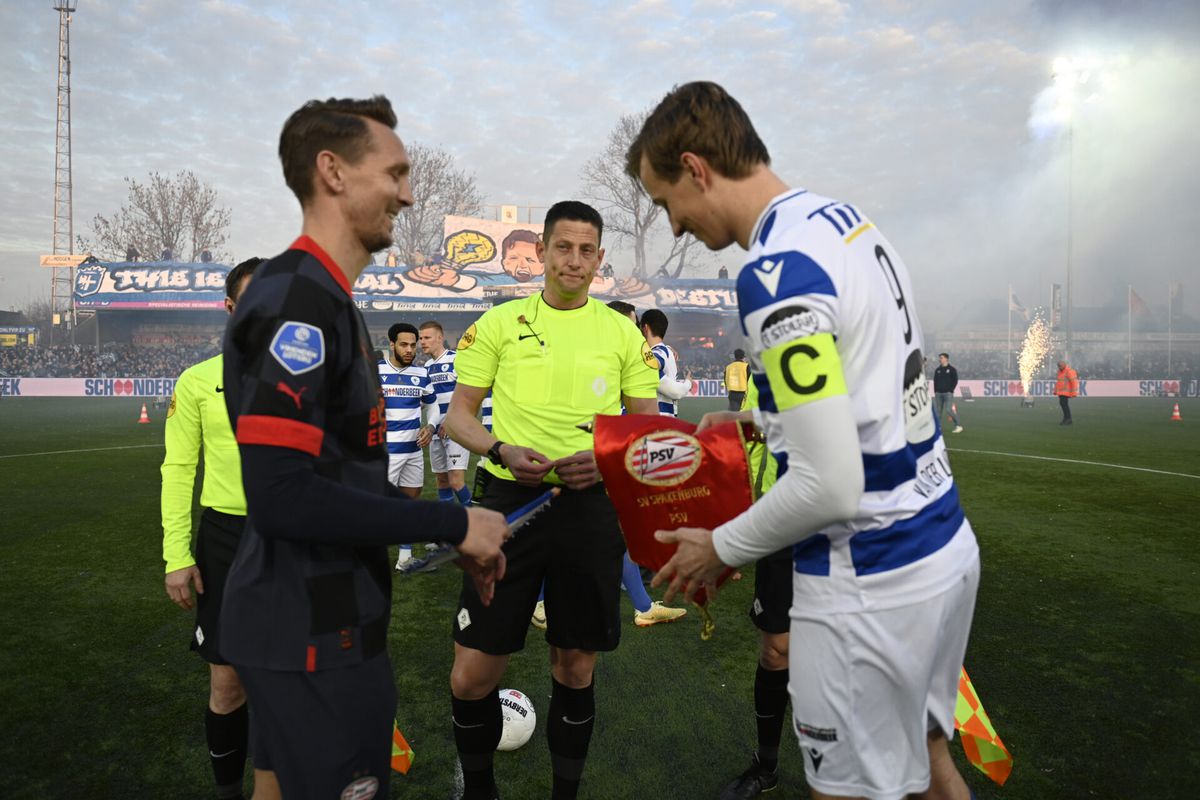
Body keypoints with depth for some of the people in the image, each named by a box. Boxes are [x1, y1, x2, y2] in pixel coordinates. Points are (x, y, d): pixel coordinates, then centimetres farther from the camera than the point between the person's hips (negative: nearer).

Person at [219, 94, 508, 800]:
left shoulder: (325, 299, 11)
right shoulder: (299, 298, -20)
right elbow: (282, 496, -27)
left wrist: (452, 534, 10)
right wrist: (452, 525, -19)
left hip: (300, 619, 10)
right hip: (315, 634, -10)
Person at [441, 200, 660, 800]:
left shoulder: (623, 333, 7)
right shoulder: (501, 322, 4)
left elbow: (647, 425, 10)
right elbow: (458, 413, 6)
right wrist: (501, 451, -14)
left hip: (592, 508, 1)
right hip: (512, 500, -1)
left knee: (575, 668, 12)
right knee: (471, 675, 1)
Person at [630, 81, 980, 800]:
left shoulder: (775, 271, -23)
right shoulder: (853, 221, 5)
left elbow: (830, 486, -25)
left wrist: (722, 549, -9)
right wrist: (760, 418, 16)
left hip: (869, 585, -9)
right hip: (946, 545, 9)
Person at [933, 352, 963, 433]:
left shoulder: (952, 370, 2)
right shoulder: (937, 370, 14)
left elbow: (955, 381, -1)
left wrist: (950, 390, -10)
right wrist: (935, 392, 7)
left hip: (948, 393, -5)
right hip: (938, 393, 5)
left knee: (949, 409, -13)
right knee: (938, 411, 3)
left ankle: (958, 426, -3)